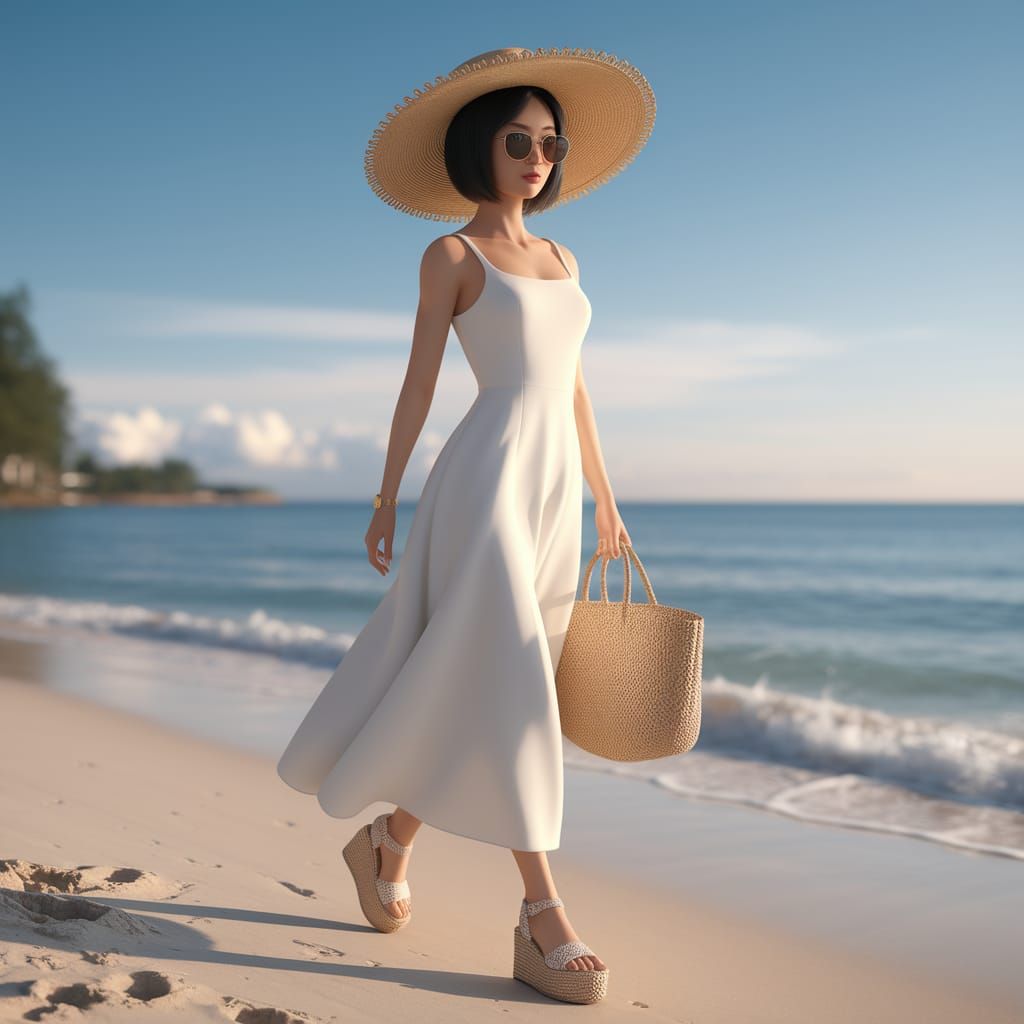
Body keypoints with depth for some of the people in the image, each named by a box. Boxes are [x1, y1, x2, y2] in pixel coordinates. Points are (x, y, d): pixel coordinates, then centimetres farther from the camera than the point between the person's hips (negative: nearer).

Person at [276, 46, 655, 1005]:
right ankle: (543, 921, -6)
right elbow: (418, 382, 0)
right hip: (487, 477, -7)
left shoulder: (560, 259, 20)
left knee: (478, 695, 9)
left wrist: (604, 499, 17)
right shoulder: (451, 256, 2)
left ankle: (388, 841, 29)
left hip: (555, 492, 7)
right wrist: (386, 499, -2)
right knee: (503, 691, -10)